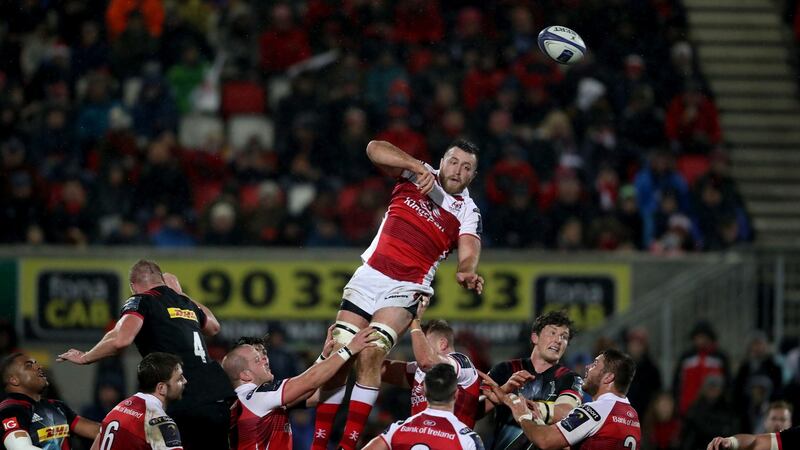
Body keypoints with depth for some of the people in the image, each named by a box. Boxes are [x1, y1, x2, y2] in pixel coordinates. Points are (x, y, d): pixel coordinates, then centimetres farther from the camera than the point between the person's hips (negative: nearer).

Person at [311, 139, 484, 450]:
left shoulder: (467, 212, 4)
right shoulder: (417, 175, 7)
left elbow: (469, 253, -12)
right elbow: (375, 149, -7)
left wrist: (466, 272, -35)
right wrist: (418, 166, -20)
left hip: (405, 289, -2)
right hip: (369, 276, 2)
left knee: (370, 355, -22)